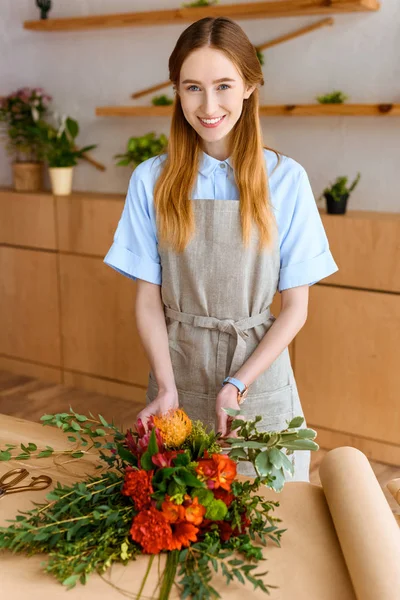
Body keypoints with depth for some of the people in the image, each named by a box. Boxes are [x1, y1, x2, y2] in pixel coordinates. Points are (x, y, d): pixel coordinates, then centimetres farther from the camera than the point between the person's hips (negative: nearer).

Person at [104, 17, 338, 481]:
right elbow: (148, 299, -1)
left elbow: (295, 308, -4)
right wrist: (166, 386, -14)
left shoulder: (285, 180, -6)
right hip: (178, 371, 1)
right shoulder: (152, 181, -2)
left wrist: (238, 385, -14)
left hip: (259, 375, 0)